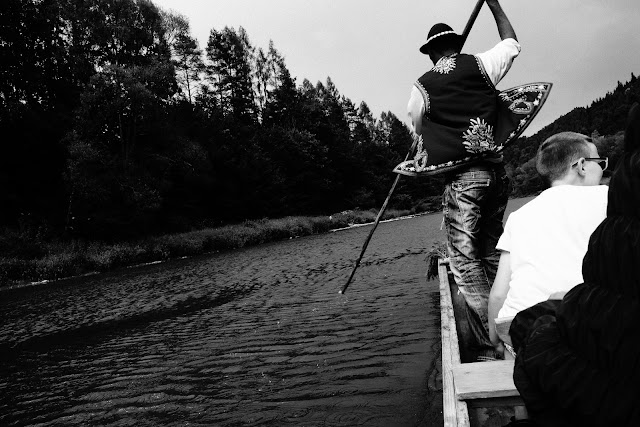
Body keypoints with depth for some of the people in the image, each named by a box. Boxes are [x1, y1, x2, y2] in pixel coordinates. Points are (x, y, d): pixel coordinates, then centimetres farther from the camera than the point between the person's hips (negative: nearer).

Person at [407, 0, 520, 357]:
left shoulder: (422, 88, 1)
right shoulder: (480, 64, 5)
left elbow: (419, 130, 15)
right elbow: (513, 43, 25)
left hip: (461, 177, -4)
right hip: (497, 170, 4)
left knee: (465, 259, -3)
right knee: (491, 253, 14)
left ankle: (491, 346, -8)